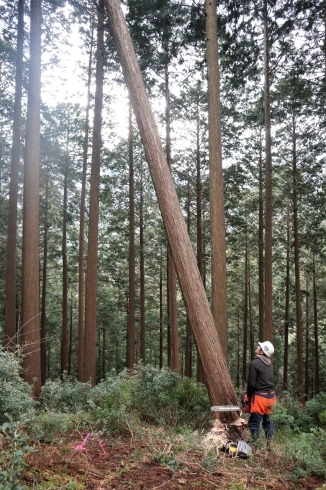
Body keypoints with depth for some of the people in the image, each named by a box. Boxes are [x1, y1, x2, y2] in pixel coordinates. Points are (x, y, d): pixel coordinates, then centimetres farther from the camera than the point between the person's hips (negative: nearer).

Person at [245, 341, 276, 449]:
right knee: (267, 421, 17)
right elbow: (270, 380, 13)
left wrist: (248, 396, 1)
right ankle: (269, 445, 22)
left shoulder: (254, 363, -15)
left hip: (260, 397, -8)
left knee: (254, 423, -1)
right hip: (271, 395, 8)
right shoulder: (269, 363, 8)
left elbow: (251, 383, -14)